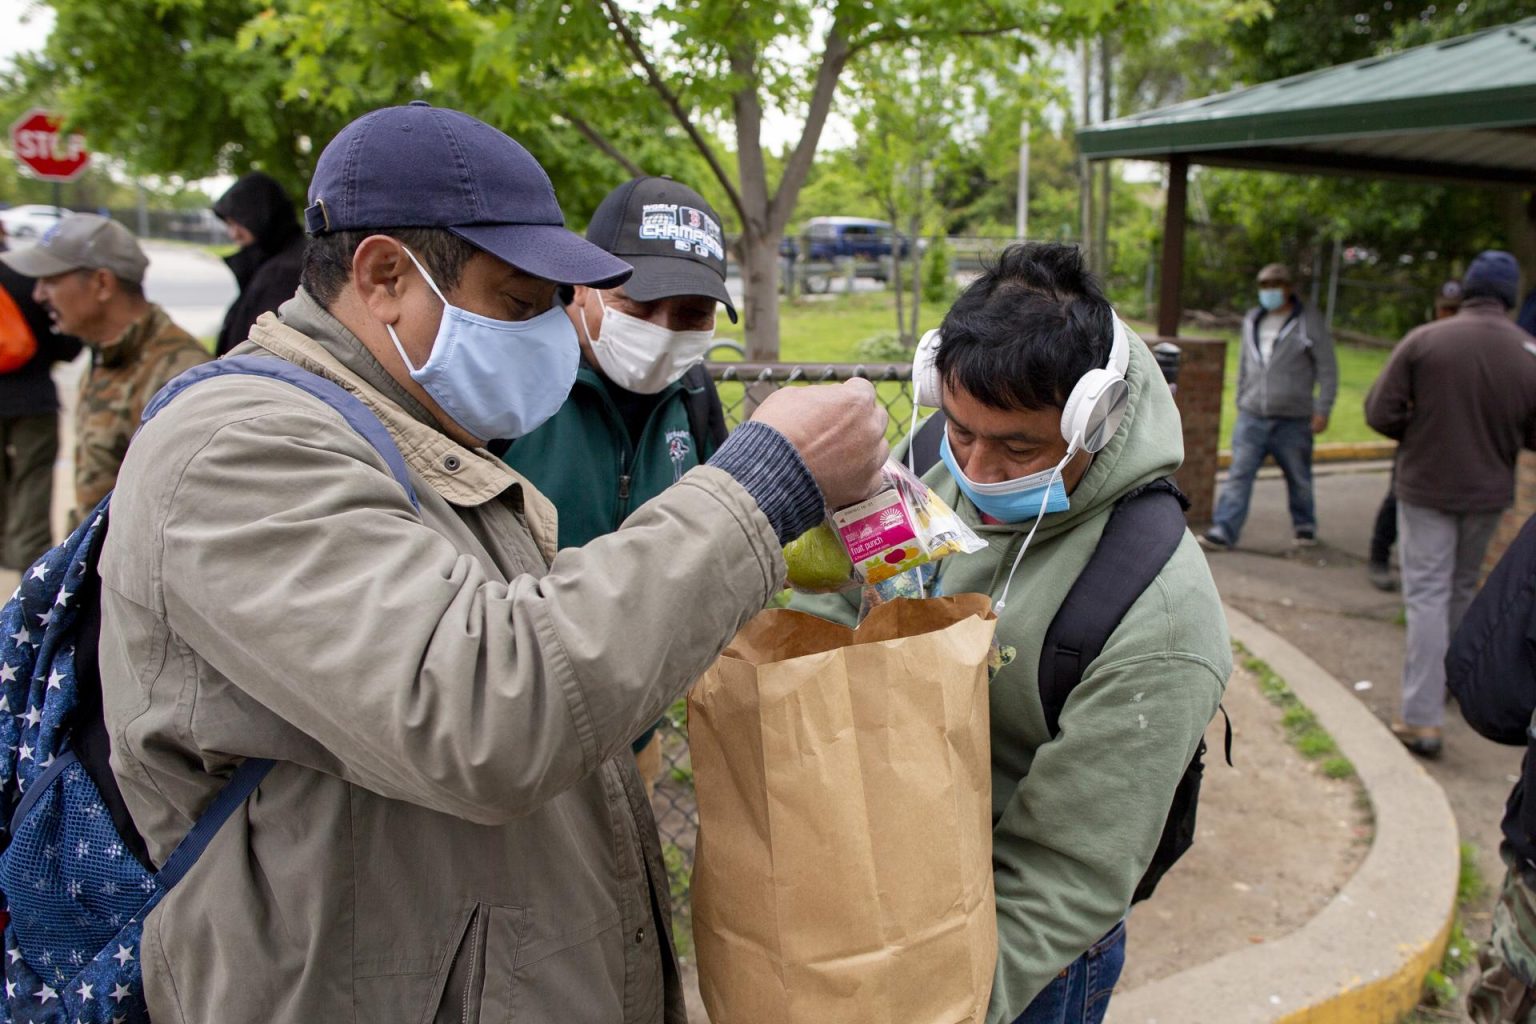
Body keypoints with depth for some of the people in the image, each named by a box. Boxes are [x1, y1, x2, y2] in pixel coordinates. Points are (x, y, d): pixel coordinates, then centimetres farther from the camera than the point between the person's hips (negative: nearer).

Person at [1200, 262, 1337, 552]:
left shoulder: (1308, 322, -4)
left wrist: (1322, 409, -9)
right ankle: (1223, 531, -9)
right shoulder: (1252, 320, 11)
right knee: (1239, 474, -6)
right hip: (1251, 418, 3)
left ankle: (1304, 525, 30)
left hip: (1293, 421, -3)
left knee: (1299, 478, 10)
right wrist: (1241, 401, 19)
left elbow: (1327, 369, -4)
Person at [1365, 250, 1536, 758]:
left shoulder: (1424, 340, -13)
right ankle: (1450, 676, 40)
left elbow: (1380, 414, -13)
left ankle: (1421, 717, -5)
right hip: (1488, 492, 3)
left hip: (1425, 487, -2)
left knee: (1427, 593, -1)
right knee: (1462, 589, 21)